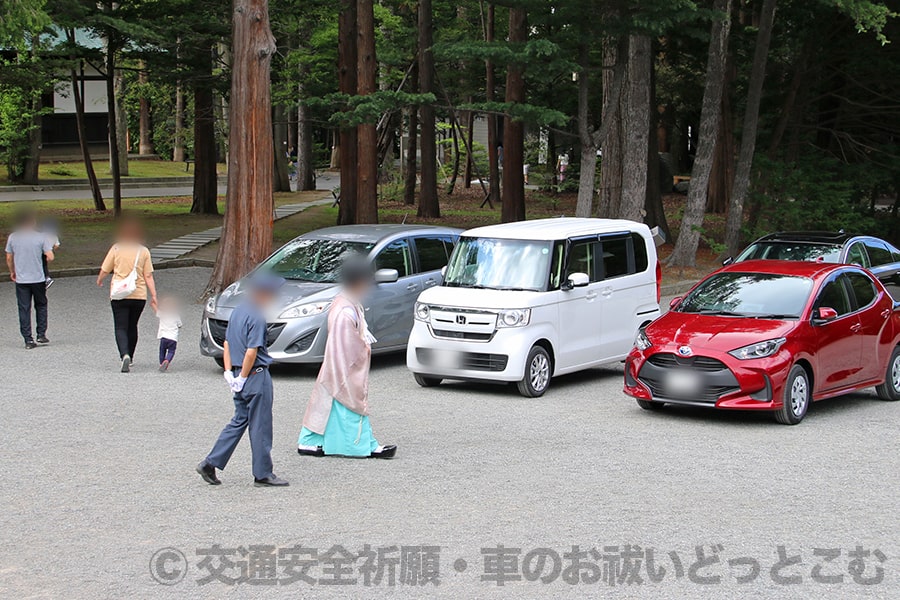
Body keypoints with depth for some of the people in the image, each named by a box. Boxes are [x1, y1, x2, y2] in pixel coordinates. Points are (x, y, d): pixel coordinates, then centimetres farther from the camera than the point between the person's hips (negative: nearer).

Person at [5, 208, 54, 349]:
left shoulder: (12, 237, -1)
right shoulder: (41, 237, -7)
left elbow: (9, 258, 4)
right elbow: (50, 257, -12)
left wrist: (12, 272, 20)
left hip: (21, 280, 1)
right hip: (38, 279, -1)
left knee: (24, 309, 4)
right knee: (41, 305, 17)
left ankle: (28, 340, 2)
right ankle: (41, 335, 14)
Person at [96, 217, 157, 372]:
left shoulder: (116, 249, -4)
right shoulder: (144, 251, 0)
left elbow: (105, 270, 5)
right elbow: (148, 277, -1)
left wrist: (99, 281, 27)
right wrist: (154, 297, 3)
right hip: (139, 295, 2)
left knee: (121, 327, -1)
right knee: (132, 326, 19)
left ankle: (125, 355, -25)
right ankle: (130, 357, 31)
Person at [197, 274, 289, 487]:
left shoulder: (238, 311, 10)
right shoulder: (257, 317, -18)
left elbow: (227, 343, 13)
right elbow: (252, 351, -21)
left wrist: (229, 371, 10)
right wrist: (243, 377, -13)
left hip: (240, 375, 9)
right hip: (256, 375, -9)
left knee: (239, 421, 16)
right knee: (260, 426, 1)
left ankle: (210, 464, 13)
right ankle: (263, 474, 10)